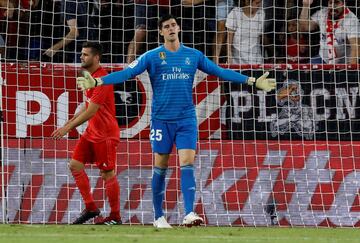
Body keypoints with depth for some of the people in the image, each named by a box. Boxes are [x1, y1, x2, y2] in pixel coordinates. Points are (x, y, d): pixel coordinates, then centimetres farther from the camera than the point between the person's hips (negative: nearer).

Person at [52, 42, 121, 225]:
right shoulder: (91, 77, 11)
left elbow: (90, 112, -23)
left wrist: (67, 128, -21)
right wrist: (70, 122, 17)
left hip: (105, 134, -10)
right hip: (91, 132, 10)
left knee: (108, 174, -3)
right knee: (75, 165, 5)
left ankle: (115, 217, 7)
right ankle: (90, 208, 11)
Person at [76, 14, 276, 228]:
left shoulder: (194, 56, 7)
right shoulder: (152, 57, 0)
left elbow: (220, 72, 10)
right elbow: (127, 73, -7)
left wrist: (252, 81, 8)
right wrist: (98, 81, -19)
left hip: (187, 119, 1)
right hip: (161, 120, -1)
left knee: (187, 164, -11)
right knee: (160, 168, 3)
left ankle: (189, 214, -19)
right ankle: (159, 217, 12)